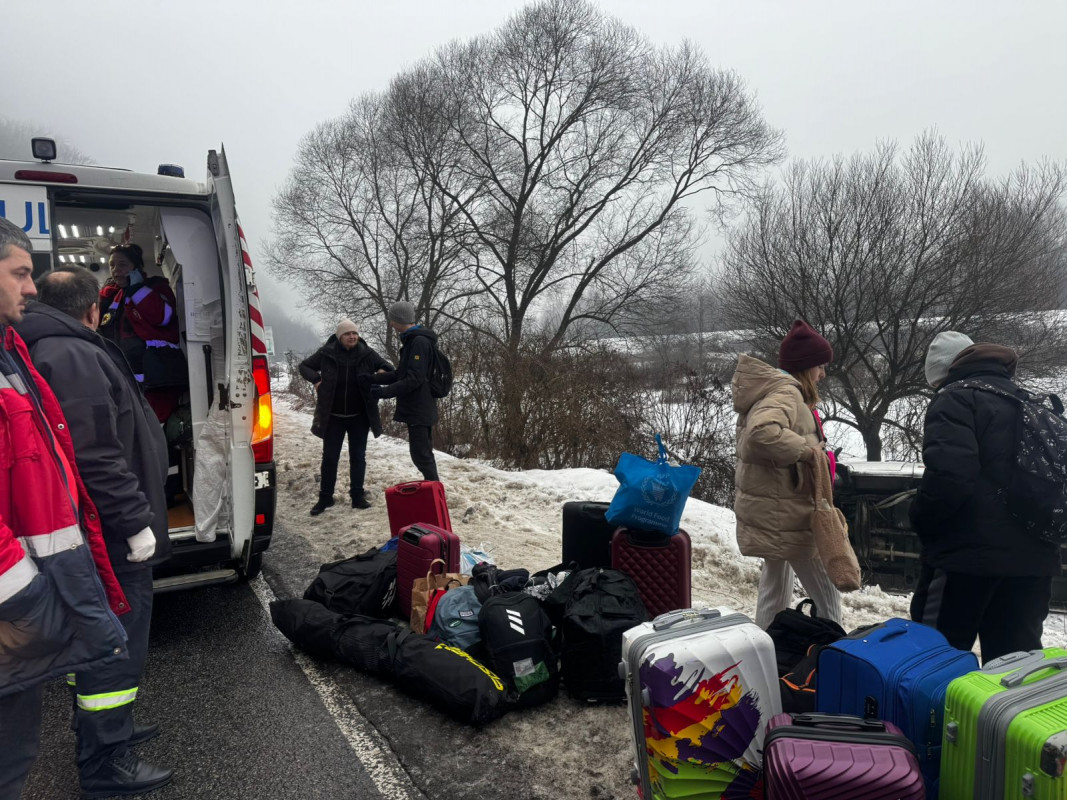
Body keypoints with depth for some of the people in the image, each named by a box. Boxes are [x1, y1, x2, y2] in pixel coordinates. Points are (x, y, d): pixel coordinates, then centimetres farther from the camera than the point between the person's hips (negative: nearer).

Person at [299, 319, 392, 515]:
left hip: (359, 417, 1)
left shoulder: (366, 354, -4)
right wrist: (316, 378, -12)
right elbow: (304, 366, 8)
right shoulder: (326, 353, -7)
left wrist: (383, 371, -16)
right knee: (329, 457, 6)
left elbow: (387, 367, 7)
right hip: (333, 417, -1)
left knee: (358, 456, 8)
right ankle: (325, 497, 18)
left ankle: (357, 496, 19)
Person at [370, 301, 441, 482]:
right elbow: (401, 374, 20)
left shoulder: (420, 342, -17)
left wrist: (384, 392, -19)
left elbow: (413, 380, -23)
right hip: (417, 408, 10)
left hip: (419, 410, -10)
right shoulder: (412, 340, 15)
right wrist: (372, 379, 13)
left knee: (421, 455, -6)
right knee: (423, 453, 15)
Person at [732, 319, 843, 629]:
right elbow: (761, 432, -39)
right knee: (827, 596, 2)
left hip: (773, 512, 10)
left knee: (775, 591, 20)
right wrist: (804, 448, -28)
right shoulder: (786, 393, -19)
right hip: (784, 515, -10)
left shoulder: (772, 389, 14)